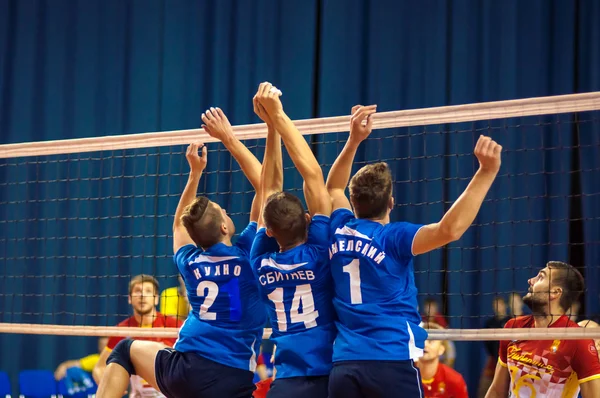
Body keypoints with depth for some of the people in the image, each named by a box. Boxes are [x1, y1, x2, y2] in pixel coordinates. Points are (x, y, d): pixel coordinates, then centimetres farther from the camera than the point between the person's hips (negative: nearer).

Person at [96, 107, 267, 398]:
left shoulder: (190, 262, 11)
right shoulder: (246, 253, -1)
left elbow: (180, 223, 36)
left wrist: (195, 172, 36)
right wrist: (229, 139, 9)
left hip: (182, 371, 4)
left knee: (127, 350, 31)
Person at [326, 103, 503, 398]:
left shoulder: (339, 230, 11)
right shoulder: (391, 237, -6)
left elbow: (333, 188, 33)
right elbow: (449, 229, -20)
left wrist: (353, 140, 32)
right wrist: (487, 172, -19)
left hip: (344, 366, 6)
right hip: (392, 363, -6)